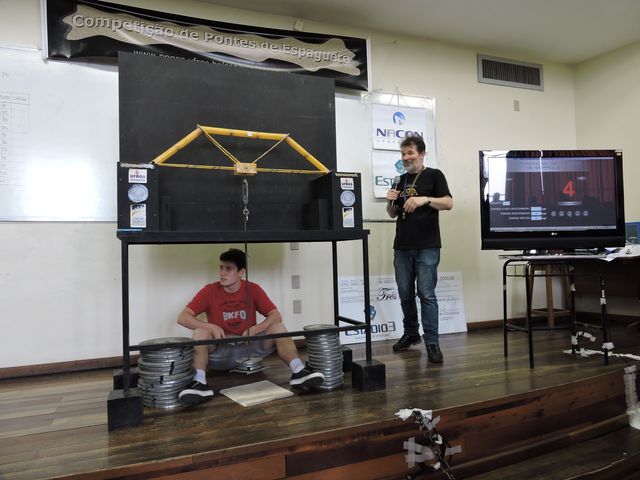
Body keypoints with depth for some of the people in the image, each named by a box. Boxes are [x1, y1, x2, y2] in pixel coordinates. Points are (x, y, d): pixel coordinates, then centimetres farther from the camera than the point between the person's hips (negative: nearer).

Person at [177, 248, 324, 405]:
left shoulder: (253, 289, -5)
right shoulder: (210, 291, -9)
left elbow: (276, 316, -7)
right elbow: (182, 317, -13)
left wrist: (255, 329, -24)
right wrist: (210, 327, -28)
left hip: (250, 347, 1)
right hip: (220, 352, -1)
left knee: (278, 327, -19)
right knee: (200, 332, -28)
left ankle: (298, 372, -26)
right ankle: (199, 382, -37)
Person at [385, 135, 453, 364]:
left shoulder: (434, 175, 2)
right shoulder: (401, 180, 16)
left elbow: (449, 203, -8)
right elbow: (393, 214, 19)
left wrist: (425, 199, -24)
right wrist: (390, 201, -3)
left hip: (427, 246, -5)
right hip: (402, 246, 5)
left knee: (426, 294, -7)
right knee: (405, 294, 10)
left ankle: (432, 342, 0)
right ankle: (410, 334, 25)